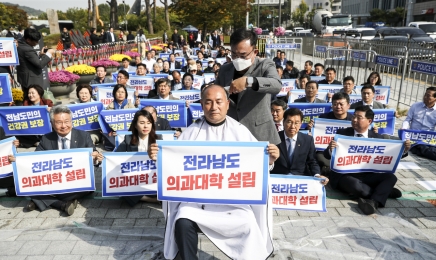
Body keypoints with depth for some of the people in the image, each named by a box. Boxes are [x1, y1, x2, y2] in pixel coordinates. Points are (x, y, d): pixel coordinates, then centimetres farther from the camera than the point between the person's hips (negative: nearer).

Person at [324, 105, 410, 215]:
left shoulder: (377, 137, 7)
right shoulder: (342, 133, -2)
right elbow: (327, 156, -6)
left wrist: (404, 150, -10)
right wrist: (330, 149, -30)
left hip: (367, 175, 3)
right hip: (344, 175, -3)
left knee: (391, 177, -19)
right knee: (355, 185, -34)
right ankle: (384, 191, -10)